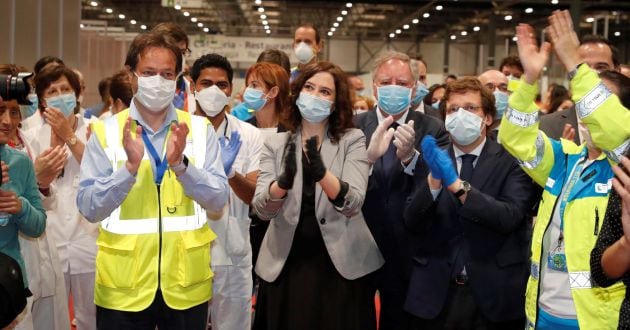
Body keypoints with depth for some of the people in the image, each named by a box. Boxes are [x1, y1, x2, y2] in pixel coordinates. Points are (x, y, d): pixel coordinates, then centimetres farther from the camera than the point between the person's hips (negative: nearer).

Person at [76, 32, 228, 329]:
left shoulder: (201, 129, 1)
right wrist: (130, 167, -20)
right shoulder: (105, 132, -1)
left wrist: (180, 164, -19)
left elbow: (218, 200, -4)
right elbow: (89, 209, -6)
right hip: (123, 287, -1)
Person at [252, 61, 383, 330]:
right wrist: (284, 180, -29)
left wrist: (321, 172, -32)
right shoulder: (275, 144, 2)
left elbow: (352, 204, -15)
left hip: (341, 266, -1)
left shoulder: (352, 140, -2)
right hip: (285, 266, 1)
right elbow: (262, 209, -9)